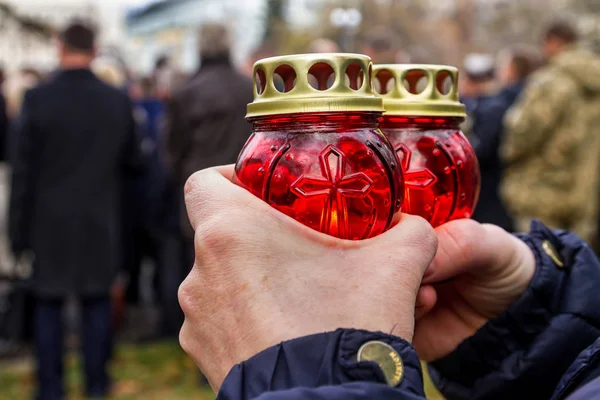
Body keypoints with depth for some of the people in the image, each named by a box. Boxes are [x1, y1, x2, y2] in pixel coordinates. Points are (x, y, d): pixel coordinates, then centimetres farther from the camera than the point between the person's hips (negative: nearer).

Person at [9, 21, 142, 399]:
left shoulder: (38, 99, -10)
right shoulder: (118, 101, -3)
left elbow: (24, 170, -8)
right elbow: (133, 163, 5)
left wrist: (20, 230, -1)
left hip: (51, 221, -2)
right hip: (101, 221, 2)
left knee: (49, 304, 8)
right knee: (97, 300, 12)